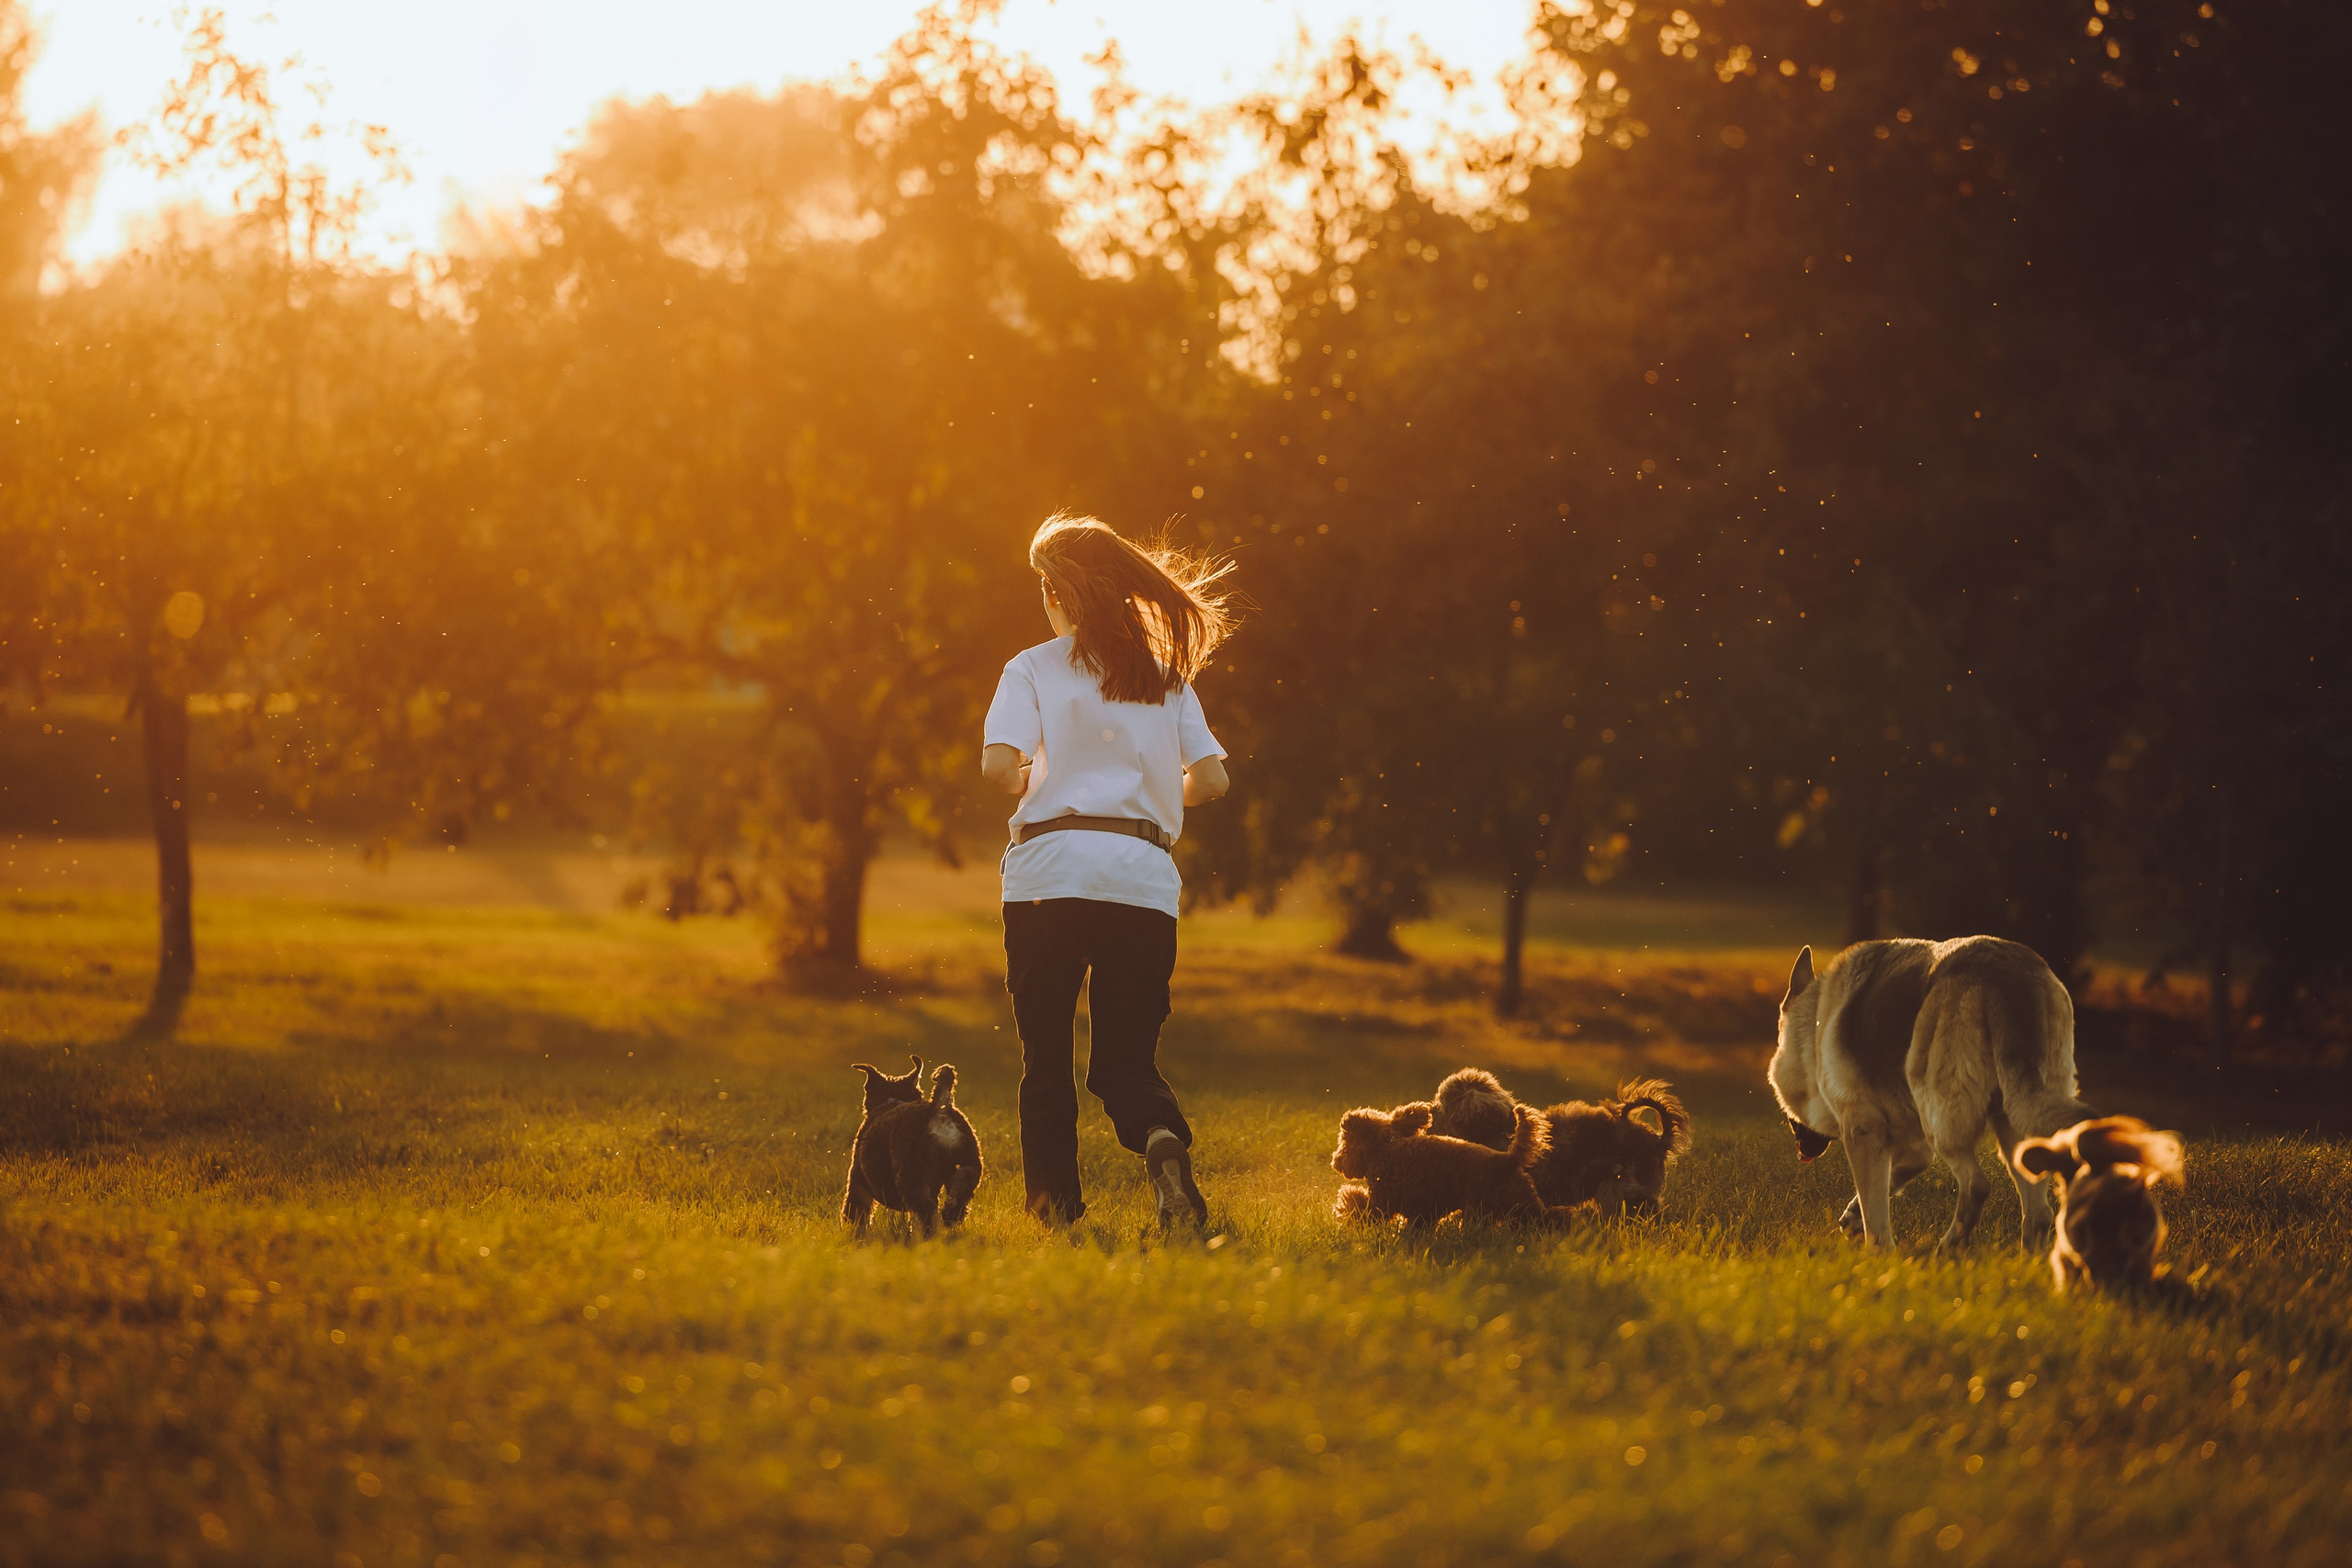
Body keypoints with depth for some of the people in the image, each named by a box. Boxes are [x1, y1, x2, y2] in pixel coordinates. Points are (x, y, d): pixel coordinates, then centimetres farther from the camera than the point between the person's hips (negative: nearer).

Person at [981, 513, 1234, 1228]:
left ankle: (1055, 1207, 4)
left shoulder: (1033, 669, 3)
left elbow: (999, 764, -11)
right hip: (1144, 878, 2)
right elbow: (1211, 779, 6)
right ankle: (1163, 1141, -24)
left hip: (1051, 872, -2)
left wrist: (1031, 785, 11)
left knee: (1045, 1055, 9)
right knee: (1127, 1057, 7)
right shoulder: (1166, 675, 12)